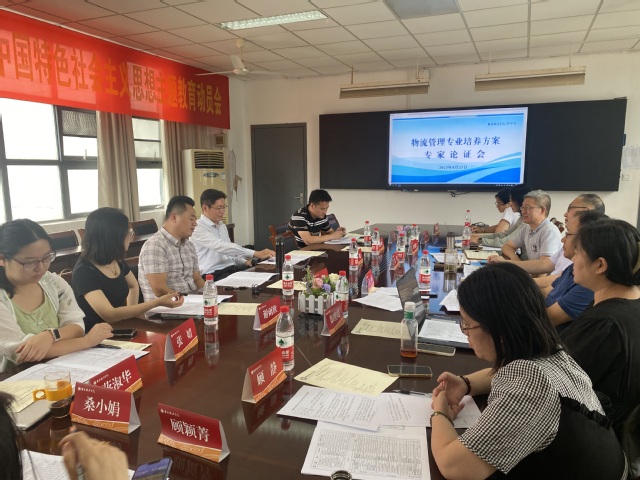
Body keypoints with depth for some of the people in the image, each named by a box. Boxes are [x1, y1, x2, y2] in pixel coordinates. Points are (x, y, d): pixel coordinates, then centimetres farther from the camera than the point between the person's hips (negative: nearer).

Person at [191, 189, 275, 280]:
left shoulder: (222, 226, 18)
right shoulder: (198, 228, -10)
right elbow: (222, 247, -24)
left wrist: (244, 261, 1)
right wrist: (255, 254, -30)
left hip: (232, 269, 8)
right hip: (213, 275, -8)